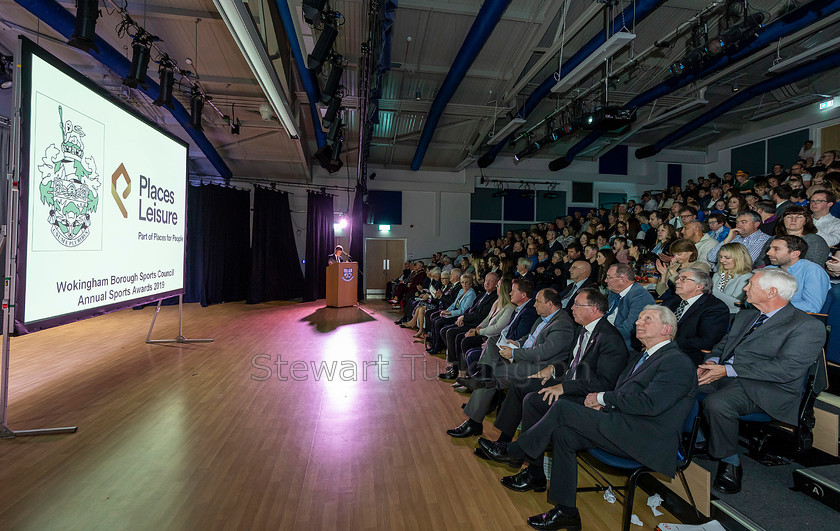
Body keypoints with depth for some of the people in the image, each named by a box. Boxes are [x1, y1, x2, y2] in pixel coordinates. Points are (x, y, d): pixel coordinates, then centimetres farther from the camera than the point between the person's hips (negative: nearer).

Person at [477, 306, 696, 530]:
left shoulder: (677, 362, -8)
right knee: (563, 433, -9)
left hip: (648, 441, -9)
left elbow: (649, 404, -19)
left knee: (562, 408, -16)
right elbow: (620, 395, 20)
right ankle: (566, 512, 2)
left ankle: (513, 451, 1)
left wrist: (602, 398, -10)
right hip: (624, 430, 9)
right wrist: (603, 404, -4)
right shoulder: (637, 358, 23)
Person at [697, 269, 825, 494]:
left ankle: (729, 461, -9)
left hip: (766, 389, -7)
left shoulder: (807, 326, -5)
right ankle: (699, 439, 4)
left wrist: (728, 369, -22)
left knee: (717, 402, -34)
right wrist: (712, 362, -3)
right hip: (724, 375, 8)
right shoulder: (744, 316, 19)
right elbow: (724, 343, 22)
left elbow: (787, 369, -17)